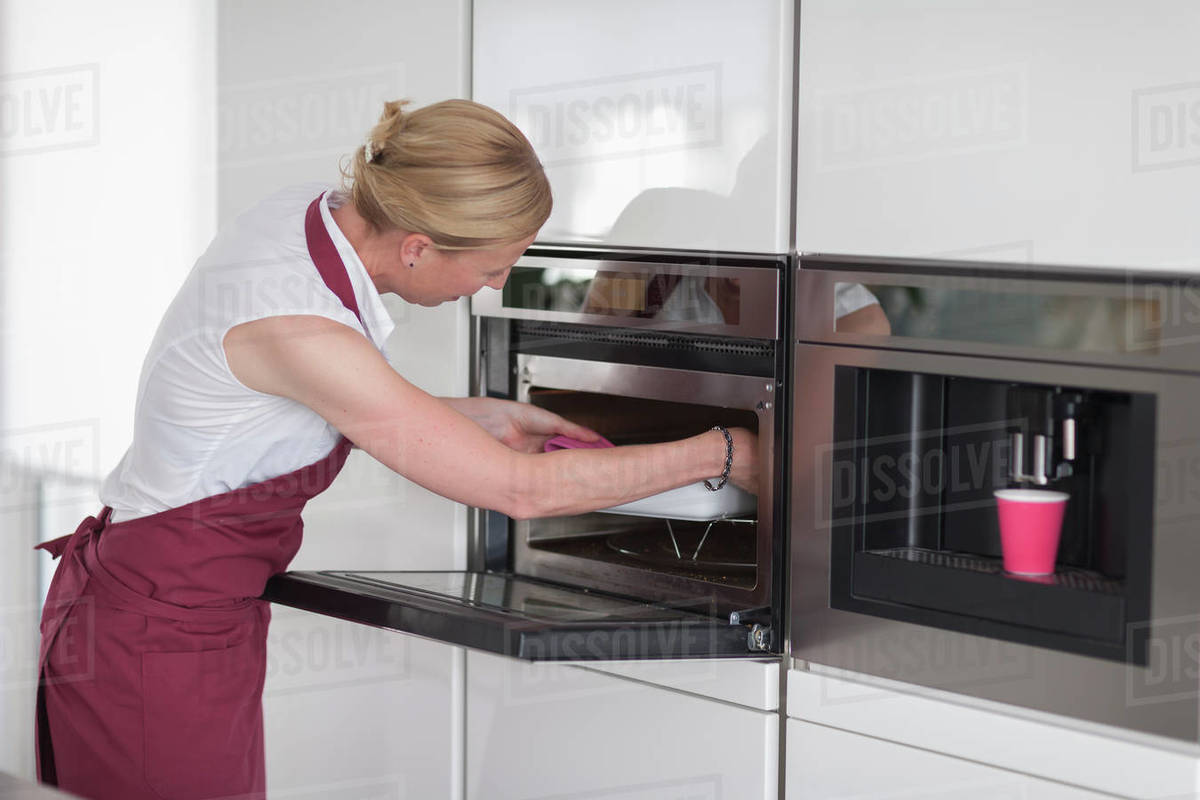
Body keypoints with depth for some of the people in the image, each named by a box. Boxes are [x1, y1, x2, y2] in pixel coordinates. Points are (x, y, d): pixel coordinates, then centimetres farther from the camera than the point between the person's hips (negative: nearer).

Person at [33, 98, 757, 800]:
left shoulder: (310, 214, -5)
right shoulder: (297, 329, -30)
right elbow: (523, 489, -25)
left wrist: (483, 417, 9)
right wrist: (724, 454, -16)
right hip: (162, 638, -9)